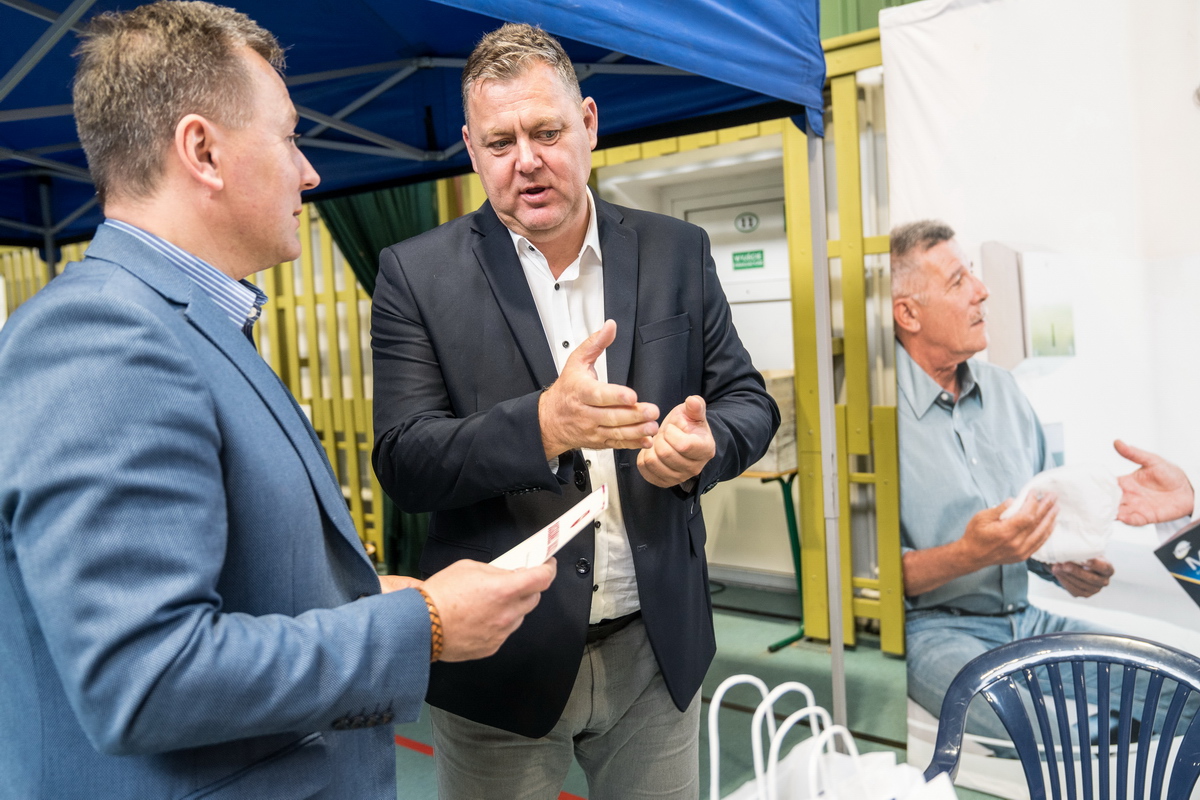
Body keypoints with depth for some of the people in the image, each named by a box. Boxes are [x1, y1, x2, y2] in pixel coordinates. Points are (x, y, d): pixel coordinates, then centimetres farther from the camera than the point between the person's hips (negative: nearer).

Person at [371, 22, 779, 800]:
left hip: (658, 646, 3)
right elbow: (401, 462, -12)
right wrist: (541, 424, -29)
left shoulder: (676, 252, 1)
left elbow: (748, 400, 4)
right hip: (503, 659, -2)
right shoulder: (418, 274, -6)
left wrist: (705, 444, -20)